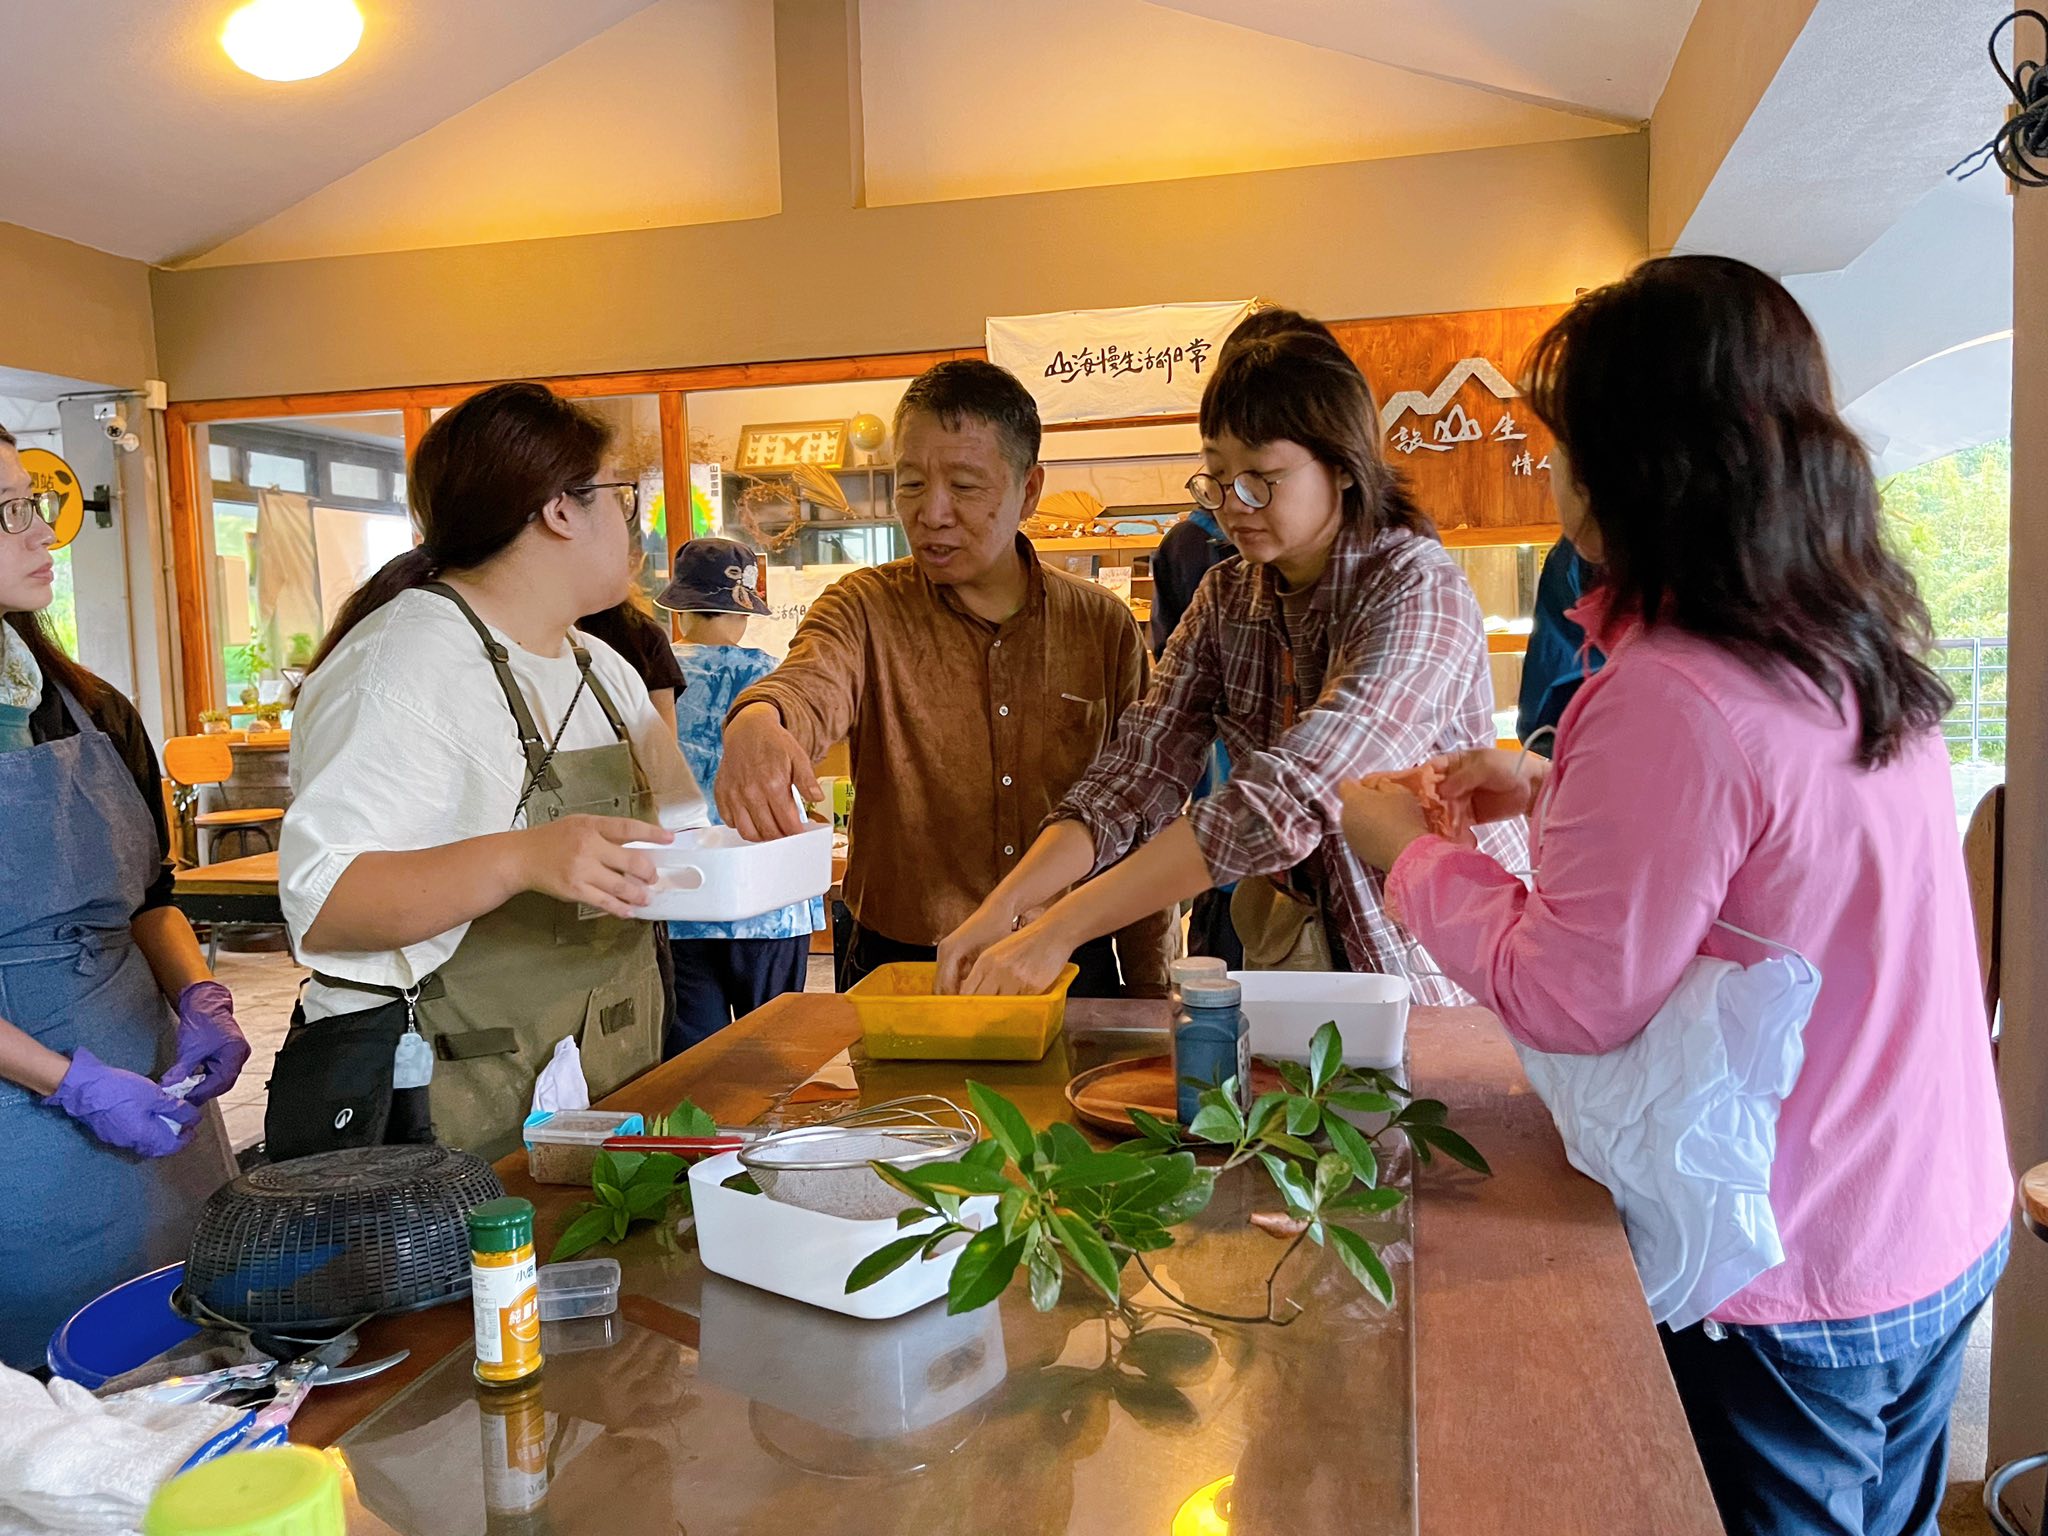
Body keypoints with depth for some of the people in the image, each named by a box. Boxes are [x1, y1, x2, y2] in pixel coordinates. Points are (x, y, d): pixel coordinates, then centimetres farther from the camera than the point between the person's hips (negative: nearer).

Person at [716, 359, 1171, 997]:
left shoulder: (1104, 626, 4)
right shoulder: (867, 609, 1)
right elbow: (813, 685, -21)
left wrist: (1149, 993, 7)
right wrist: (756, 722, -45)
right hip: (900, 971, -1)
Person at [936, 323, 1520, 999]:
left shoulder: (1420, 592, -17)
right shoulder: (1226, 597, 3)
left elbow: (1289, 800, -28)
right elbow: (1139, 768, -7)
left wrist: (1058, 929, -31)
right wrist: (1004, 905, -23)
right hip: (1289, 952, 3)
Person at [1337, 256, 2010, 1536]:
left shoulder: (1668, 698, -30)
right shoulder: (1862, 643, -2)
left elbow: (1570, 999, -23)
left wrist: (1408, 848, -10)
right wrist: (1558, 791, 11)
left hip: (1792, 1297, -8)